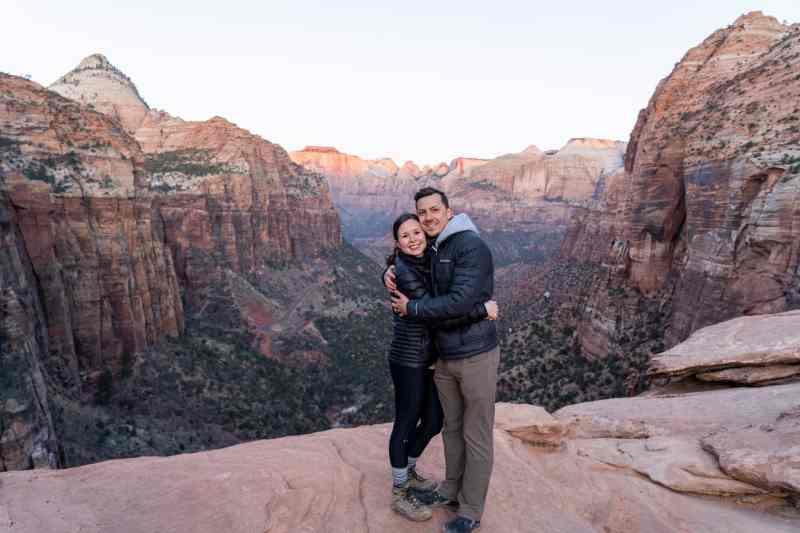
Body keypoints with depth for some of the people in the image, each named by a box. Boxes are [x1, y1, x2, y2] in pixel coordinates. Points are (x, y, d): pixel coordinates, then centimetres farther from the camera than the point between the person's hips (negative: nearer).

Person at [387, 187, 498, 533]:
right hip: (444, 357, 7)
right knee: (452, 428, 23)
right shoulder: (430, 250, 7)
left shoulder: (471, 246, -18)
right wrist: (389, 273, -1)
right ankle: (451, 490, 43)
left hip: (476, 356, -7)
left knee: (476, 437, 10)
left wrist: (411, 308, -15)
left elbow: (459, 302, -26)